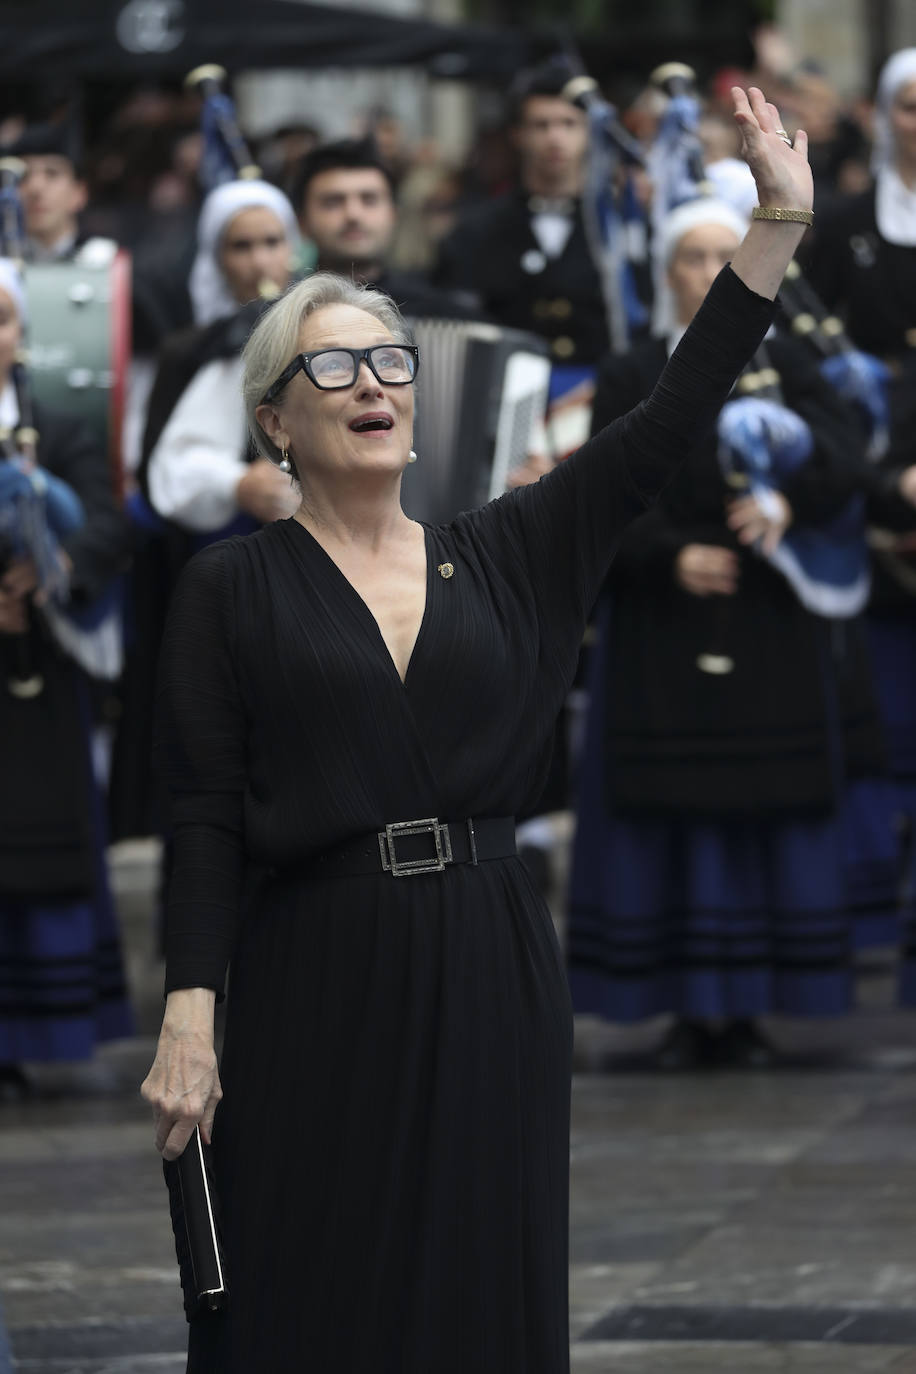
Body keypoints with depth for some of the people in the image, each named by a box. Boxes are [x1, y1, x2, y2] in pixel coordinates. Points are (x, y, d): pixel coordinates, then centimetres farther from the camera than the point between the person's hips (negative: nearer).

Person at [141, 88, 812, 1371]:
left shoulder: (500, 555, 10)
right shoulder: (232, 588, 0)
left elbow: (661, 428, 2)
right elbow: (205, 818, -4)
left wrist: (778, 225, -4)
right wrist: (190, 1023, -13)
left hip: (493, 976, 3)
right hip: (315, 988, -3)